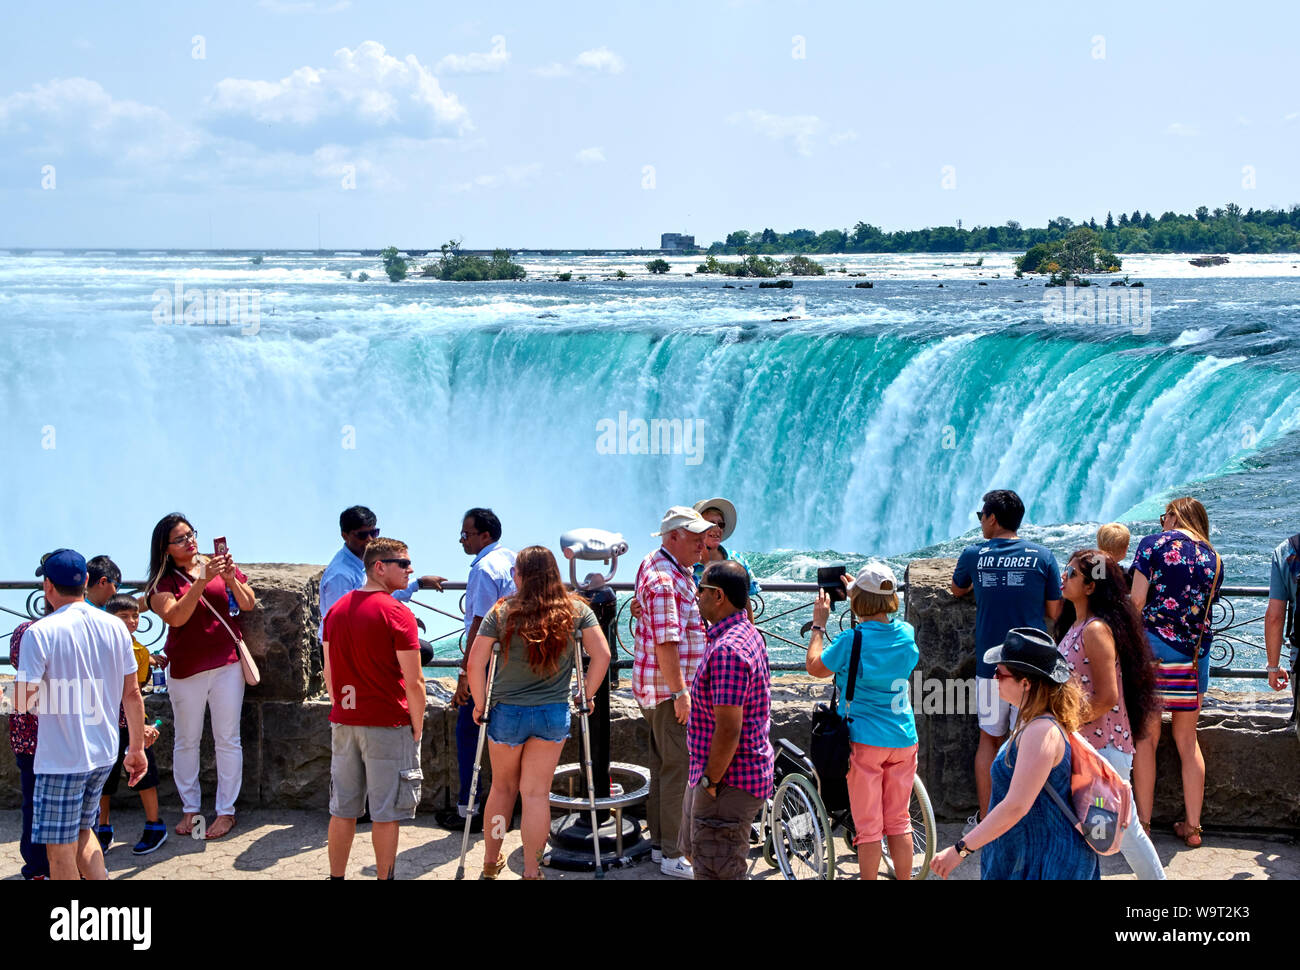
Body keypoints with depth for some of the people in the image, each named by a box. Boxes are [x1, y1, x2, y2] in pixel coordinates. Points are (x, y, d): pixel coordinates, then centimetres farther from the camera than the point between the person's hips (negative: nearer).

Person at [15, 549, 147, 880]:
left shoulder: (40, 633, -14)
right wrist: (137, 747, 15)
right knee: (82, 831, 23)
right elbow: (132, 694, 6)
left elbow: (24, 702, -17)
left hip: (61, 758, -6)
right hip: (104, 753, 6)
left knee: (60, 851, 5)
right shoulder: (115, 627, 2)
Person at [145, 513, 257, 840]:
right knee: (186, 740, 9)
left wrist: (231, 579, -19)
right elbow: (175, 616, -20)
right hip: (185, 669, -1)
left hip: (226, 665, 1)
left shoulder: (218, 564, 2)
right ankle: (190, 808, 22)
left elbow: (249, 605, -1)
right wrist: (202, 581, -28)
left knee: (227, 739, 3)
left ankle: (226, 811, 12)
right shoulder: (163, 581, -3)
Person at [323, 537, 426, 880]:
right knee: (385, 813, 2)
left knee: (343, 810, 13)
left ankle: (336, 876, 19)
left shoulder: (336, 610, 7)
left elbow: (329, 674, 13)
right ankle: (384, 876, 8)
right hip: (387, 725, -6)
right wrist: (417, 727, -3)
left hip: (343, 723, 6)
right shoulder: (397, 614, -13)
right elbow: (414, 683, -13)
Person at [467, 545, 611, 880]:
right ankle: (531, 870, 9)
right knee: (536, 793, 7)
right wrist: (587, 695, 6)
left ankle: (491, 861, 31)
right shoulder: (576, 610, -3)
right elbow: (602, 655, -5)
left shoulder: (503, 612, -9)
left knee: (502, 788, 17)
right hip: (554, 714, 1)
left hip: (507, 713, 0)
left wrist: (480, 704, 2)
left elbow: (475, 662, -10)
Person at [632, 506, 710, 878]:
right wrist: (680, 692, -25)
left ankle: (660, 843, 24)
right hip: (669, 688, -11)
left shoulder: (657, 564, 12)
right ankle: (673, 857, -3)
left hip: (668, 687, 11)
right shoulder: (664, 580, -21)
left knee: (663, 765, 16)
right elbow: (666, 642, -26)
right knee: (679, 769, -7)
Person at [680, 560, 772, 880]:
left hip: (728, 782, -11)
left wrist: (711, 781, -19)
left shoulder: (727, 650, -26)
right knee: (695, 852, 25)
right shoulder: (750, 635, 8)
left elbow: (728, 729, -27)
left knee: (715, 871, -2)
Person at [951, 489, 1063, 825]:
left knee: (990, 739, 13)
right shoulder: (1042, 556, -1)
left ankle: (985, 818, 16)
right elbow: (1053, 611, 3)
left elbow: (957, 590, 21)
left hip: (990, 661, 1)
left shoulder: (974, 555, 1)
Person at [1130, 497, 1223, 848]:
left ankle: (1142, 824, 4)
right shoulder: (1213, 558, 11)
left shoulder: (1154, 544, -1)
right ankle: (1192, 826, 16)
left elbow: (1137, 599, -8)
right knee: (1187, 738, 13)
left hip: (1153, 645, -4)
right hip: (1195, 654, 4)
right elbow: (1203, 610, 13)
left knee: (1146, 736, 3)